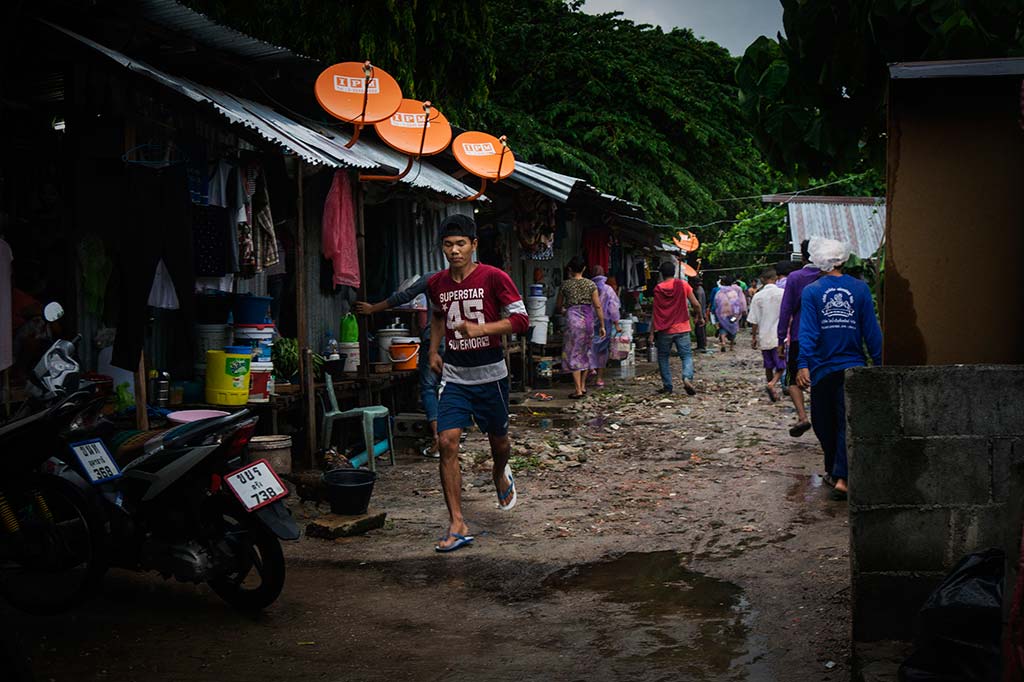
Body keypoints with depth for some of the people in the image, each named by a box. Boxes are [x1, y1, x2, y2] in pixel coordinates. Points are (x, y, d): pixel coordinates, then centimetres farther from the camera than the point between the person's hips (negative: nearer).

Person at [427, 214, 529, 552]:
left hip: (489, 373, -2)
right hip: (454, 375, 2)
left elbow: (521, 320, -13)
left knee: (498, 438, 15)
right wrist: (434, 349, 17)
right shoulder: (436, 284, 4)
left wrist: (481, 328, -24)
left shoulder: (493, 278, -10)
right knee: (447, 442, -12)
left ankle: (501, 474, 54)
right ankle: (457, 525, -8)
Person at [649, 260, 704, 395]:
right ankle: (687, 378, -20)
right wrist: (699, 317, 17)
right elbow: (696, 304, -2)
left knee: (663, 357, 12)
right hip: (682, 328, 0)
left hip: (664, 330, 0)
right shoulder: (683, 285, -1)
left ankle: (667, 386, 9)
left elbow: (656, 313, -2)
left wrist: (652, 333, 2)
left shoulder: (658, 289, -2)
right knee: (687, 355, 5)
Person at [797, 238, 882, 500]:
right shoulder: (860, 288, 0)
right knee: (848, 422, -2)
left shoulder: (811, 291, -3)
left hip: (823, 368, 0)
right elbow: (871, 329, 2)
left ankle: (833, 471, 27)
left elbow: (808, 330, -10)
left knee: (824, 423, 15)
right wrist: (878, 362, 8)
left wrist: (803, 364, -13)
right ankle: (841, 477, -15)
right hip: (853, 365, 0)